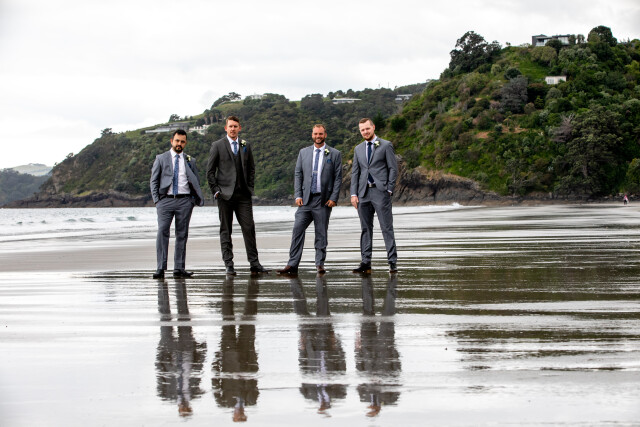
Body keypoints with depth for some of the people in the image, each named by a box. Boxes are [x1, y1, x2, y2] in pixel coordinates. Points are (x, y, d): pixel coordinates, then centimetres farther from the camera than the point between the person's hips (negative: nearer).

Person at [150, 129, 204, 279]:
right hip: (165, 200, -2)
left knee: (182, 234, 2)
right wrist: (156, 199, -2)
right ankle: (161, 268, -13)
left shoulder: (190, 161, 13)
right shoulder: (161, 158, 9)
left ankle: (179, 268, 6)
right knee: (162, 232, -11)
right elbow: (154, 181, 9)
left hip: (185, 201, 2)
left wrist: (196, 198, 3)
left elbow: (196, 181, 17)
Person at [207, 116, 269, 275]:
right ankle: (228, 264, 5)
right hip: (225, 194, -2)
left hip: (243, 195, 2)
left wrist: (250, 187, 8)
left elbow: (251, 168, 19)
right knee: (225, 230, 1)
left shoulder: (245, 146, 12)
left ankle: (254, 263, 0)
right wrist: (216, 190, -5)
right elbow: (210, 171, 2)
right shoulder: (217, 146, 2)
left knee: (249, 228, -3)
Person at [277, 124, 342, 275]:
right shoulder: (303, 153, 12)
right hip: (306, 200, 2)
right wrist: (298, 195, 0)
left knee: (321, 233, 2)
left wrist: (333, 198, -7)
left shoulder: (334, 154, 4)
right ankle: (292, 265, -5)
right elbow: (298, 175, 11)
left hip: (323, 200, -2)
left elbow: (338, 178, 2)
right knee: (297, 230, -6)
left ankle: (320, 264, 11)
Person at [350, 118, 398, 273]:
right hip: (363, 193, 5)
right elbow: (355, 172, 15)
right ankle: (366, 263, 8)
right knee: (366, 228, 6)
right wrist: (354, 194, 6)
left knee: (387, 228, -5)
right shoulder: (358, 149, 16)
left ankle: (392, 262, -4)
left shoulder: (385, 145, 2)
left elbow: (393, 168, 0)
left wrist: (389, 190, -8)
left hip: (380, 191, -5)